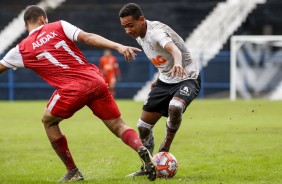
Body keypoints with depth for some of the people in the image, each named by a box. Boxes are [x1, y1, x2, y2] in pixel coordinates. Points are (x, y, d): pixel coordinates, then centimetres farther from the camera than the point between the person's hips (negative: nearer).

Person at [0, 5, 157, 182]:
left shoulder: (22, 49, 13)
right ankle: (141, 149, -21)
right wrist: (119, 46, -8)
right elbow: (88, 37, -1)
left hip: (72, 90, -2)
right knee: (118, 125, 12)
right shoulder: (59, 26, 13)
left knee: (49, 122, 25)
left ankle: (73, 172, 21)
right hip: (97, 81, 2)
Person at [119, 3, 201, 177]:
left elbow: (173, 48, -50)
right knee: (143, 125, 4)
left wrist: (178, 63, -70)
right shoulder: (139, 36, 0)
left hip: (187, 78, -8)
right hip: (165, 80, 8)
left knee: (175, 107, -39)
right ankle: (147, 167, 24)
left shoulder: (156, 31, -27)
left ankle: (165, 149, -15)